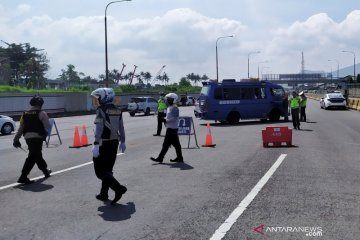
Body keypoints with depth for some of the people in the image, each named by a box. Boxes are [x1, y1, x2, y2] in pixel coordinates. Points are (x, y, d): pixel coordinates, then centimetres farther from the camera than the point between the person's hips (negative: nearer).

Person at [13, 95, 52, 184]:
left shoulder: (25, 114, 12)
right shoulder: (41, 113, -6)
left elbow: (20, 128, 10)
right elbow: (47, 126, -8)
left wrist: (16, 139, 11)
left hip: (27, 138, 7)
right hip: (37, 137, -7)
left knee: (37, 155, 21)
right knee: (32, 157, -7)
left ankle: (45, 171, 40)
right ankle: (23, 177, -13)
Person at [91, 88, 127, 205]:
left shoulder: (101, 110, -12)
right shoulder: (118, 111, 8)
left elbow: (99, 129, -20)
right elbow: (121, 128, 13)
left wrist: (96, 144, -23)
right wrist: (122, 142, 22)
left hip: (104, 143, -7)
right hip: (114, 142, 7)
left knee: (100, 171, -1)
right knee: (108, 169, 16)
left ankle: (118, 188, -16)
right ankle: (104, 194, 22)